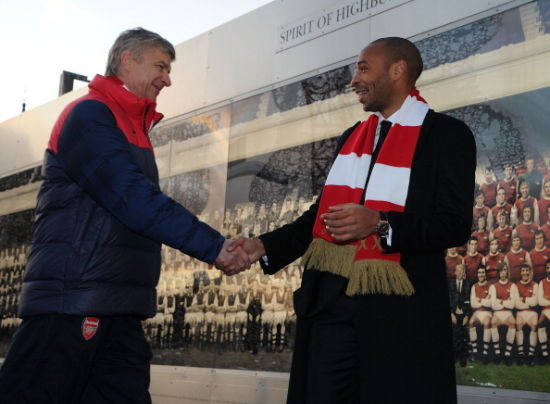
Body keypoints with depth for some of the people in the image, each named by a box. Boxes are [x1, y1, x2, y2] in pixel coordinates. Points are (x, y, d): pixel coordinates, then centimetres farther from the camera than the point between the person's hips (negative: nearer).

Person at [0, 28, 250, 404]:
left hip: (118, 309, 9)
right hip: (73, 301, -9)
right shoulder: (90, 115, -7)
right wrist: (212, 246, -15)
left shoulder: (133, 129, 21)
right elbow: (134, 202, -17)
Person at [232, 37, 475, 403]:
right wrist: (265, 246, 7)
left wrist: (379, 223, -22)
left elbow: (456, 225, -10)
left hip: (399, 308, -5)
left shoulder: (447, 134, -2)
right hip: (330, 300, 6)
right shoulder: (351, 137, 18)